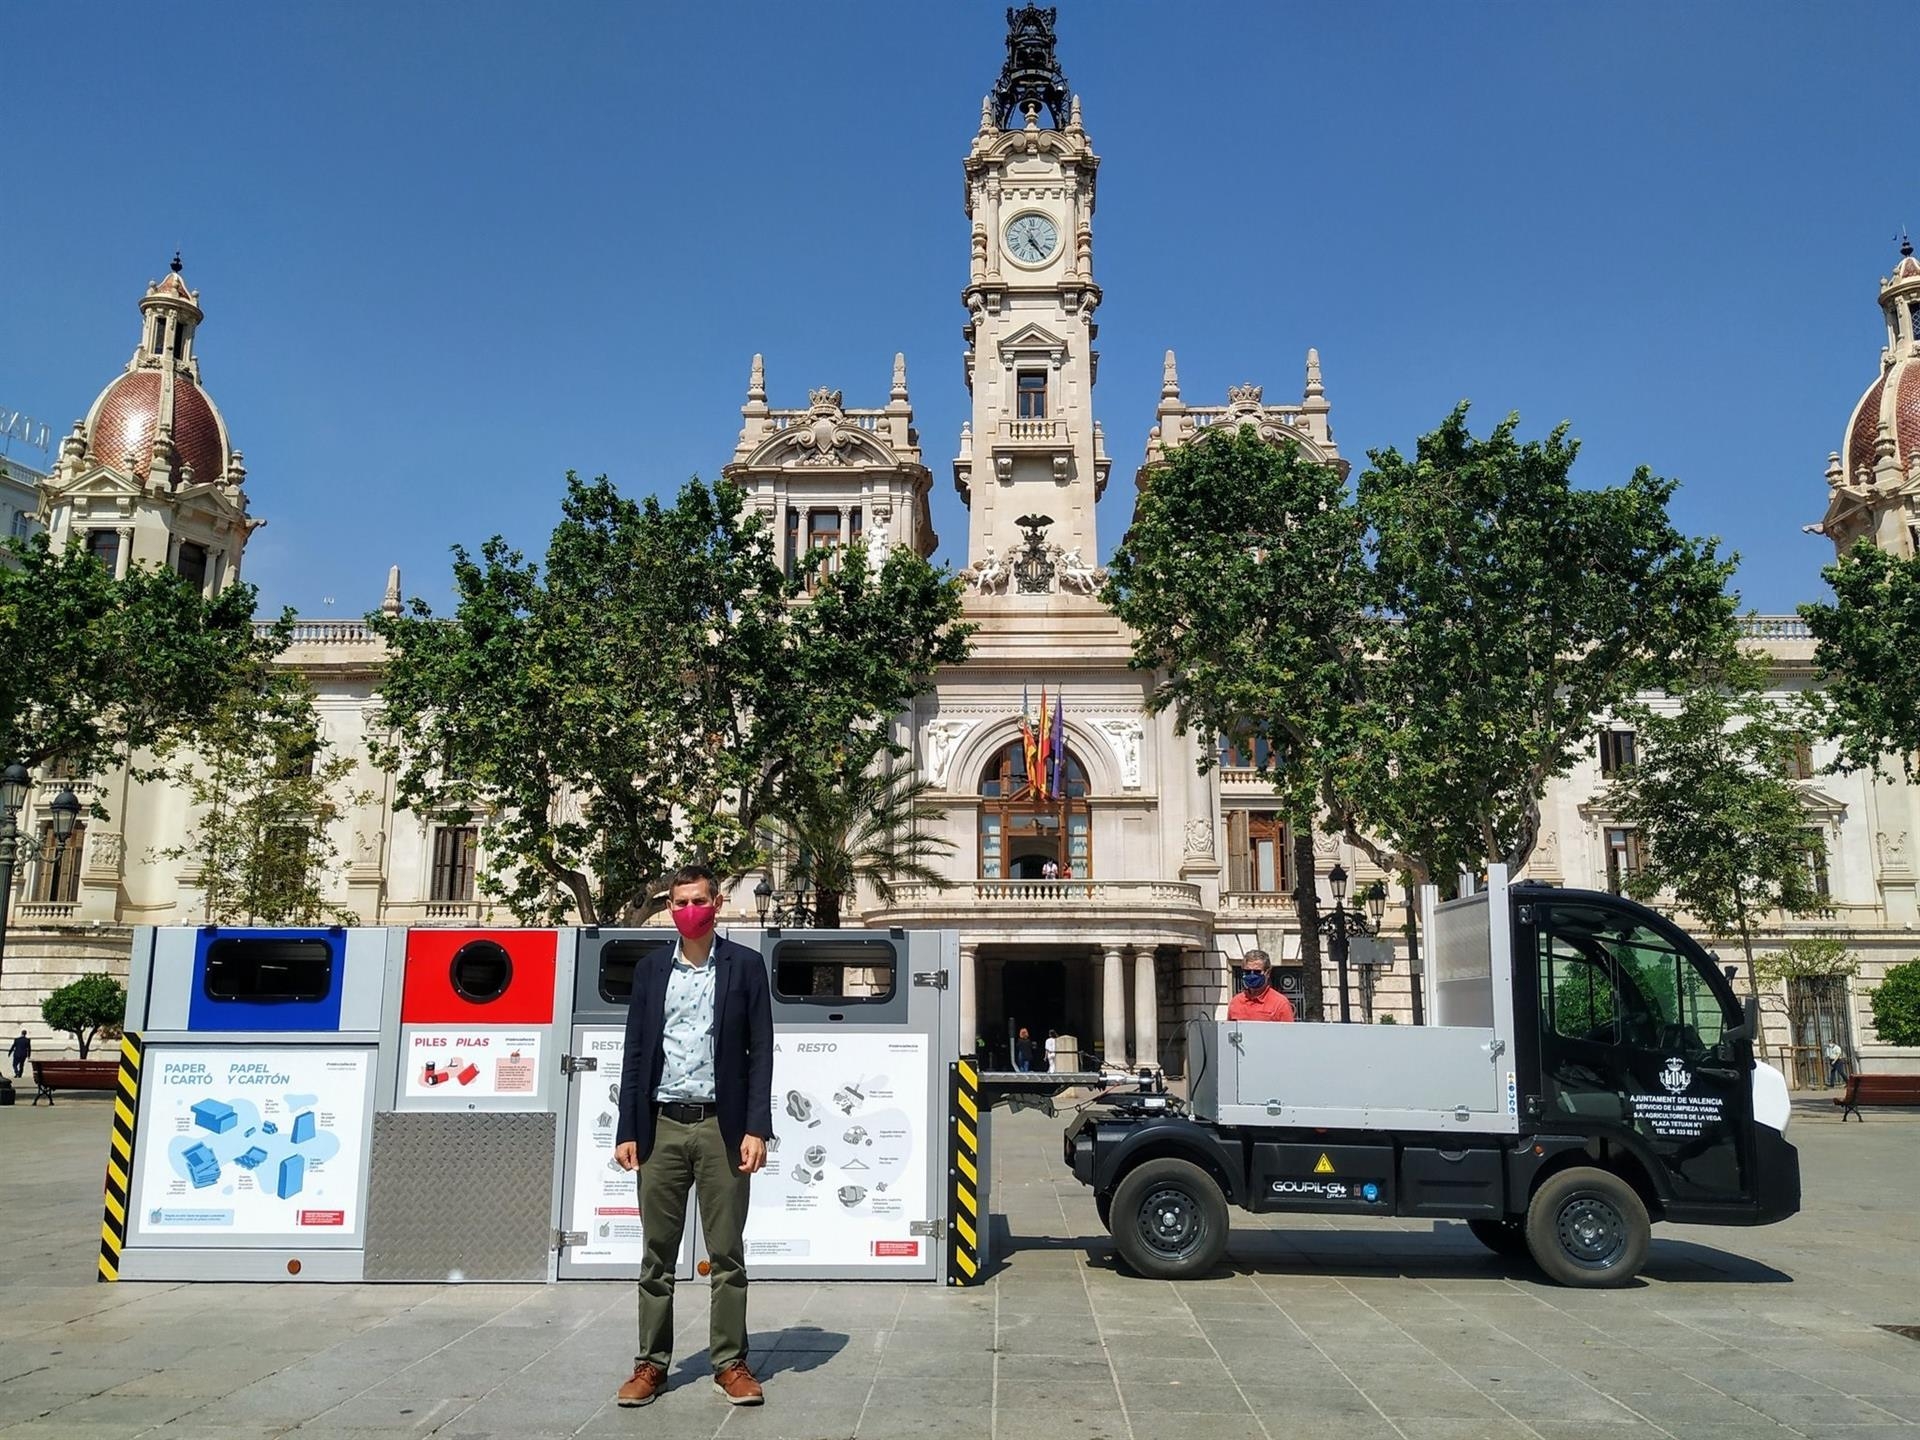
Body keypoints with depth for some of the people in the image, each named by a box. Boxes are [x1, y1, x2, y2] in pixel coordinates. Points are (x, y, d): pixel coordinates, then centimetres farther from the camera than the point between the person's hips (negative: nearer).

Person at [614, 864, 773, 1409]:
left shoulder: (744, 966, 2)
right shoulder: (651, 969, 9)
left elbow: (761, 1052, -1)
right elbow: (635, 1053, 9)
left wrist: (757, 1128, -9)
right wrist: (627, 1130, 3)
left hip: (721, 1125, -2)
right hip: (661, 1126, 2)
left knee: (727, 1252, 4)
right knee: (657, 1254, 8)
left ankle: (730, 1363, 13)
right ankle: (652, 1363, 18)